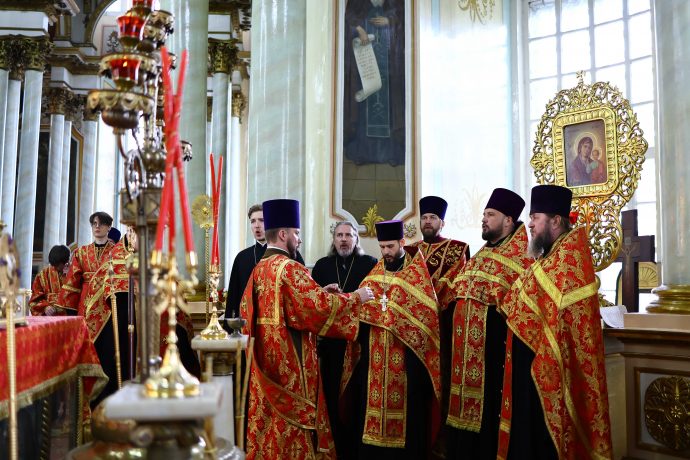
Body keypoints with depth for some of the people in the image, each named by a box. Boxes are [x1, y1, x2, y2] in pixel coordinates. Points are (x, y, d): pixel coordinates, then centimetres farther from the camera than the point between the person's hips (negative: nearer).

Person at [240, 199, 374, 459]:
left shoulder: (258, 269, 10)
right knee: (290, 416, 2)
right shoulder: (289, 267, -16)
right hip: (289, 357, -8)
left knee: (269, 417, 15)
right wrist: (356, 297, -7)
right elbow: (321, 305, -23)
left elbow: (246, 308, 16)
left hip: (265, 358, 8)